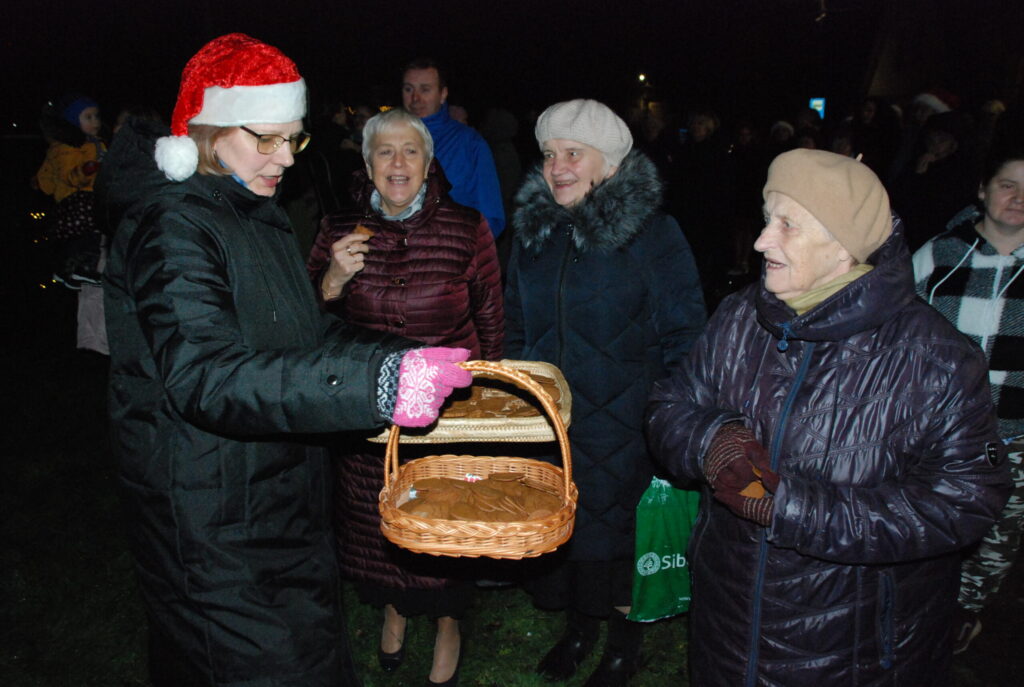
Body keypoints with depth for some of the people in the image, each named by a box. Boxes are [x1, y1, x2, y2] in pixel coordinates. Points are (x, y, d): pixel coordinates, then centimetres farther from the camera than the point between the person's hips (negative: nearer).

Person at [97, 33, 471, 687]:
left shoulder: (259, 215, 10)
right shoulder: (171, 227, -20)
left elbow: (304, 333, 16)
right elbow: (204, 375, -35)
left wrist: (409, 358, 1)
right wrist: (376, 384, -45)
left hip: (284, 498, 9)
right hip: (215, 528, -9)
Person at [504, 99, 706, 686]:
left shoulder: (651, 231, -11)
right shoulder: (534, 228, 4)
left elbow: (683, 337, -9)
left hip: (623, 426, -4)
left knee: (620, 530, 10)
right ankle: (579, 627, 42)